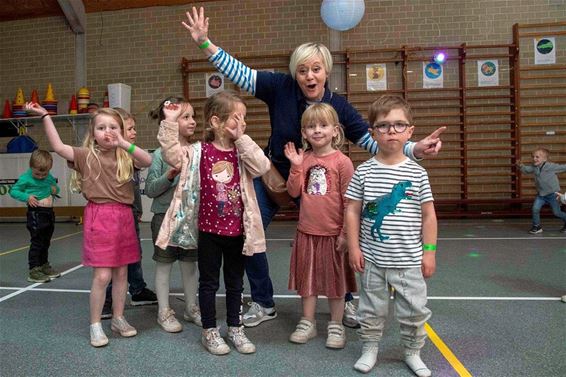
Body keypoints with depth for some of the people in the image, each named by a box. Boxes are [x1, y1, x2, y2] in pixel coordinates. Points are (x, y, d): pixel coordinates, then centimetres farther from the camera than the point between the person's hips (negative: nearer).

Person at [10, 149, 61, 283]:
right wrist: (27, 197, -19)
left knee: (46, 242, 17)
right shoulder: (26, 178, -10)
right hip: (35, 213, -6)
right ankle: (33, 271, 1)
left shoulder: (49, 177, 5)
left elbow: (55, 186, 22)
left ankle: (44, 265, 32)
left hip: (49, 212, 6)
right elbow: (13, 191, -4)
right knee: (36, 242, -5)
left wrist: (55, 189, -1)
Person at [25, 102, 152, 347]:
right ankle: (95, 325, 14)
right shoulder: (87, 155, 1)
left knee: (121, 272, 12)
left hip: (124, 216, 3)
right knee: (102, 275, -4)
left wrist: (123, 144, -18)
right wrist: (45, 116, -13)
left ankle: (118, 318, 28)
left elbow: (148, 161, -12)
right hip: (99, 216, -3)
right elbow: (58, 147, -11)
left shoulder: (126, 156, 7)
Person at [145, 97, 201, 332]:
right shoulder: (161, 154, -10)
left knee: (190, 264, 14)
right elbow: (150, 189, -11)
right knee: (164, 265, 9)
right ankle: (164, 312, 23)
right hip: (165, 216, -4)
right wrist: (170, 175, -23)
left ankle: (191, 308, 30)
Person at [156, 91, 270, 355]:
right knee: (209, 282, 12)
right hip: (209, 230, -2)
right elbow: (172, 155, -15)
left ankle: (235, 328, 33)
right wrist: (170, 123, -22)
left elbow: (262, 167, -18)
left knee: (235, 282, 16)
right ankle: (209, 332, 28)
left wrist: (241, 138, -18)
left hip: (237, 230, 2)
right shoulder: (199, 151, -5)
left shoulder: (242, 152, -1)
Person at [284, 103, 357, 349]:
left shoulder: (342, 162, -10)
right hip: (307, 232, 4)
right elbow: (294, 192, 0)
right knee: (307, 279, 15)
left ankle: (336, 326, 28)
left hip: (333, 233, -4)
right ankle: (307, 323, 32)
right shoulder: (303, 159, 2)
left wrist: (345, 233, -9)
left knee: (335, 281, 11)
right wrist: (296, 166, -12)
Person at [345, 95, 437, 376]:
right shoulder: (364, 171, -4)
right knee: (371, 309, 14)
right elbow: (352, 211, -1)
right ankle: (370, 348, 35)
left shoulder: (417, 173, -3)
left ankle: (412, 352, 33)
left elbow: (428, 215, 1)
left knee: (414, 310, 11)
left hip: (409, 259, 0)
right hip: (372, 259, 0)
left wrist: (429, 252, -1)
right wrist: (354, 247, -3)